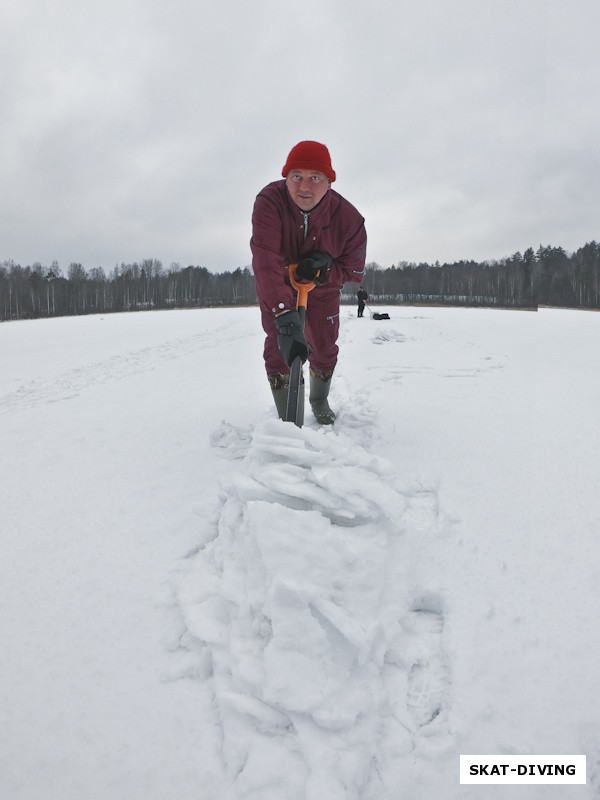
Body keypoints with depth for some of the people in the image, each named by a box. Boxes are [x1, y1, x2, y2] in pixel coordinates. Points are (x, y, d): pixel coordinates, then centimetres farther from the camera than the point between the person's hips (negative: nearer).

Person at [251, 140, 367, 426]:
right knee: (279, 346, -15)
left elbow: (354, 271, -15)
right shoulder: (269, 201, -36)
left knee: (324, 348, 11)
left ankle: (319, 400, 42)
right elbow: (265, 262, -48)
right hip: (276, 287, -2)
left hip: (323, 287, 2)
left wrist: (325, 268, -37)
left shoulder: (348, 217, -28)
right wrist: (285, 316, -59)